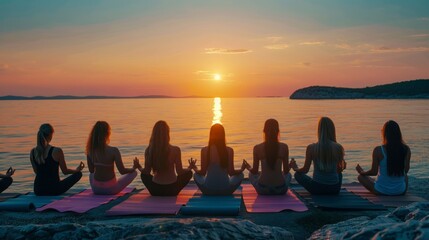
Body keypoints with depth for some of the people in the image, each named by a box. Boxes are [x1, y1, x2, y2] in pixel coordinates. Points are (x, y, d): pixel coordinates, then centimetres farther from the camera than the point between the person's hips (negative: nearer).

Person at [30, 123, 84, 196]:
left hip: (38, 190, 6)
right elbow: (65, 171, -7)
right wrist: (77, 170, 13)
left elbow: (36, 172, 9)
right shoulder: (57, 151, -19)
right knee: (78, 174, 12)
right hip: (54, 190, -5)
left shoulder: (32, 152, -5)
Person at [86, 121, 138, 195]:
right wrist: (134, 167, 3)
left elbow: (91, 170, 5)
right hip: (110, 189, -4)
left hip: (96, 189, 4)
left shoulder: (90, 150, -8)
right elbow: (122, 171, -17)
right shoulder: (114, 151, -23)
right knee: (134, 172, 12)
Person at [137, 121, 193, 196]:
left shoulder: (149, 150, -12)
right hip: (171, 190, -2)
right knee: (189, 173, 23)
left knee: (143, 175, 32)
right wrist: (190, 168, 12)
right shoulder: (175, 150, -18)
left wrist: (139, 168, 20)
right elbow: (180, 172, -9)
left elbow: (146, 172, -2)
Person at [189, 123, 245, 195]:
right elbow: (231, 172, -7)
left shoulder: (204, 150, -10)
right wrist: (242, 169, 12)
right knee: (240, 175, 27)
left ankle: (211, 194, 23)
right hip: (225, 190, 0)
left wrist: (194, 168, 16)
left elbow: (202, 173, -5)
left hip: (208, 190, 1)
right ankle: (224, 194, 20)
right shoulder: (229, 150, -11)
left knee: (196, 175, 30)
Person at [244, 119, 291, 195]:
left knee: (251, 174, 32)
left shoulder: (257, 148, -9)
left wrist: (248, 168, 22)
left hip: (263, 190, -1)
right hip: (280, 189, 1)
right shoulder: (284, 147, -8)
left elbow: (255, 171, -2)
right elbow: (286, 171, 0)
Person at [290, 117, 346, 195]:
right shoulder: (338, 147, -8)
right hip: (334, 189, 3)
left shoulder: (311, 148, -10)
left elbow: (305, 170, -2)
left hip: (317, 189, -3)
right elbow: (340, 169, 5)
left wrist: (295, 169, 20)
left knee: (298, 174, 24)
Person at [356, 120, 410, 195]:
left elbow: (374, 172, -10)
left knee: (361, 177, 21)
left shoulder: (378, 150, -17)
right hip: (400, 191, 4)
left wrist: (362, 172, 10)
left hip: (381, 191, -4)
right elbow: (406, 171, 2)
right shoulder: (406, 150, -9)